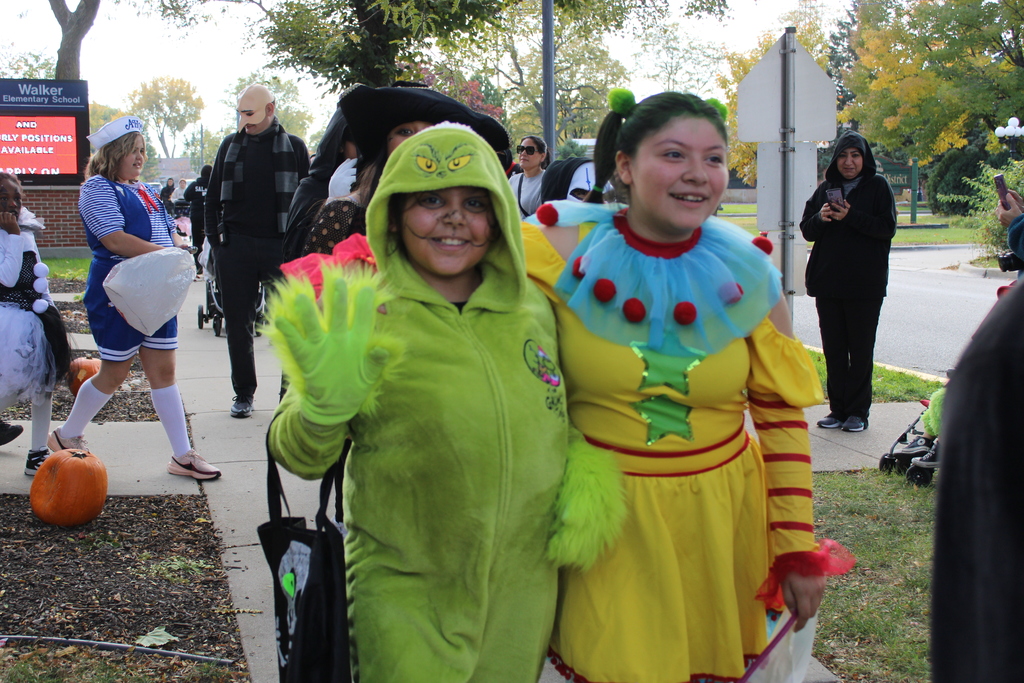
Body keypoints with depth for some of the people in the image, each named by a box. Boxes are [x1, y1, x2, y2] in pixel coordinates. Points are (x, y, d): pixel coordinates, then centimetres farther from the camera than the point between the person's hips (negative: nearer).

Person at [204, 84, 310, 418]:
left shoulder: (294, 147, 5)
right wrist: (216, 237, 5)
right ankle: (243, 393, 18)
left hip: (281, 246, -2)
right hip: (236, 246, 2)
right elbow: (213, 197, 16)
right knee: (238, 324, 6)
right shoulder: (231, 146, 11)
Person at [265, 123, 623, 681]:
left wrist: (588, 479, -1)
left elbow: (572, 410, 18)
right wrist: (325, 407, -31)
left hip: (524, 591, 4)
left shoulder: (534, 310, 3)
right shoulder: (361, 317, -8)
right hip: (403, 599, -4)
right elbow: (298, 457, -10)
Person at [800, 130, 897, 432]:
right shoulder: (826, 188, 10)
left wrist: (851, 217, -20)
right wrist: (820, 218, -12)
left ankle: (858, 411, 9)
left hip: (865, 283, -4)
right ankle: (838, 408, 14)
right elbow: (806, 230, 9)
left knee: (861, 349, 2)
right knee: (833, 349, 6)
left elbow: (887, 227, -9)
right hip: (828, 282, 4)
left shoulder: (878, 186, -1)